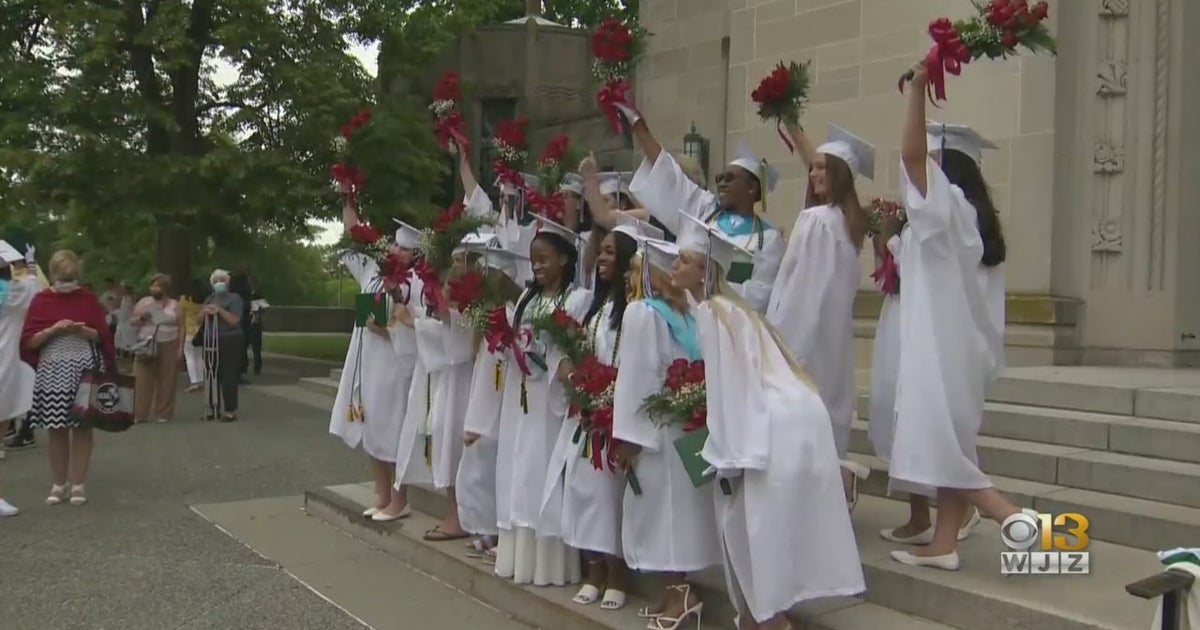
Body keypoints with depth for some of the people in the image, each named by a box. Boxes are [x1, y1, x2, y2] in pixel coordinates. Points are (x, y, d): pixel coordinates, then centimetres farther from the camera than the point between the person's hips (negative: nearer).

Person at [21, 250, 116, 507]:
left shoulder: (88, 298, 4)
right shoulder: (41, 300, 2)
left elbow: (103, 336, 5)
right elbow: (28, 341, -1)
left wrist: (83, 331, -14)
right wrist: (53, 329, -16)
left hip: (85, 369, 0)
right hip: (53, 371, 0)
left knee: (82, 427, 0)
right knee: (57, 428, 3)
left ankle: (78, 484, 8)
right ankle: (58, 484, 14)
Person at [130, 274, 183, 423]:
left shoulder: (175, 306, 6)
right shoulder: (143, 303, 9)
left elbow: (181, 328, 3)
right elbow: (132, 322, 8)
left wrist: (180, 347, -4)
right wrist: (140, 318, -13)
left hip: (169, 347, -1)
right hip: (146, 346, 1)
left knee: (166, 381, 0)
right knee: (142, 381, -3)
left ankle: (163, 413, 7)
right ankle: (139, 414, 0)